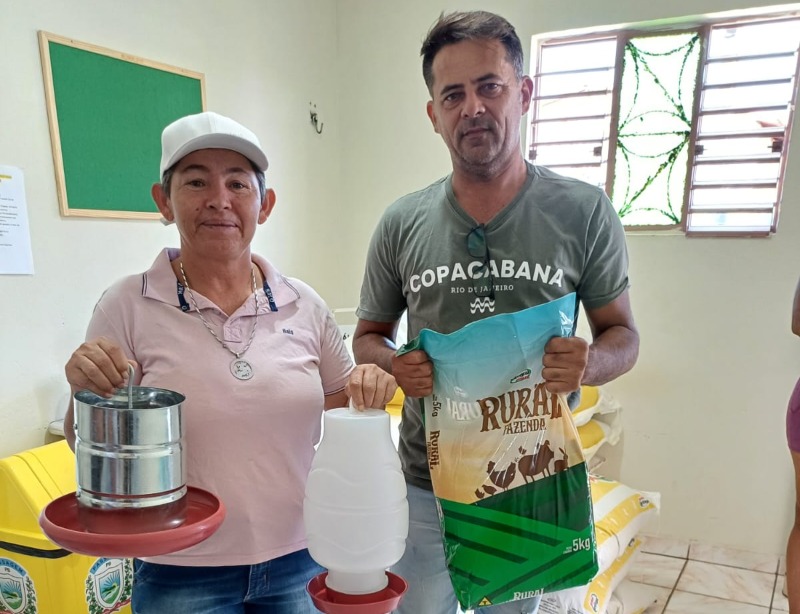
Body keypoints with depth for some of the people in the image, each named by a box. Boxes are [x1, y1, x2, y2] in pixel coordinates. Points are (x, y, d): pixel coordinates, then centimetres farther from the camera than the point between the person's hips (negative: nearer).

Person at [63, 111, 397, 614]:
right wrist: (86, 392, -23)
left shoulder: (304, 306, -3)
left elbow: (343, 418, 8)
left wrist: (367, 390, -12)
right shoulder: (128, 306, -9)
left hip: (300, 560, 3)